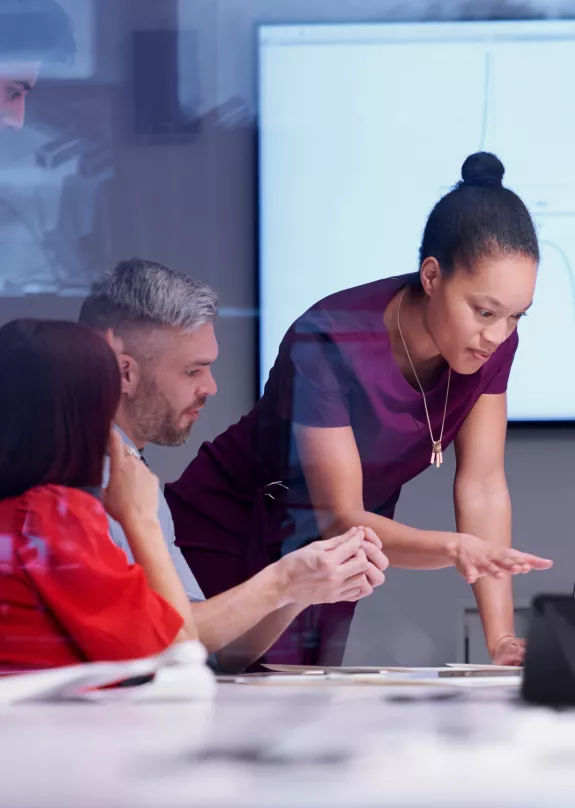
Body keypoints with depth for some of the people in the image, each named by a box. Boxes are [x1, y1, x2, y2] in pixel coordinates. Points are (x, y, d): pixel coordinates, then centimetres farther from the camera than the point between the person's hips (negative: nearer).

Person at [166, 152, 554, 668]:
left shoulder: (494, 339, -15)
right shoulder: (325, 345, -32)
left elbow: (483, 488, -12)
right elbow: (342, 521, -31)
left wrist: (501, 640, -21)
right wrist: (454, 548, -50)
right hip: (227, 546, -5)